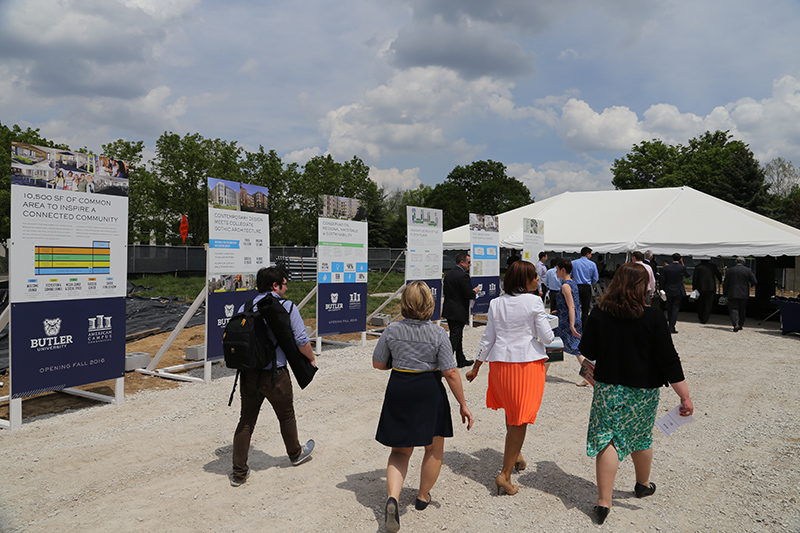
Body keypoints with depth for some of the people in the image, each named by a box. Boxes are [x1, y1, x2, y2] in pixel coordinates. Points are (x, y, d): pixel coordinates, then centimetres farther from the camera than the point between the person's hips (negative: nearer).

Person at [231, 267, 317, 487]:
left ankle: (239, 472, 15)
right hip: (275, 374, -4)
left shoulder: (245, 307, 3)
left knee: (246, 421, 13)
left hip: (249, 374, 4)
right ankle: (295, 454, 41)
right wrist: (311, 358, 8)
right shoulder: (287, 307, -10)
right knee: (286, 416, 18)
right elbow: (301, 340, -10)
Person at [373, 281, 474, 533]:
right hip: (429, 391, -2)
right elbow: (450, 373, -13)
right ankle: (423, 496, 36)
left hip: (399, 389, 2)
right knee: (434, 447, 22)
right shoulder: (438, 333, -13)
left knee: (400, 450, 15)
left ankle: (392, 497, -6)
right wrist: (463, 405, -5)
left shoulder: (392, 330, -7)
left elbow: (378, 364, 1)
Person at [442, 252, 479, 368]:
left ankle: (461, 360, 30)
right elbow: (469, 295, -20)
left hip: (449, 310, 9)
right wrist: (475, 291, 2)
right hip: (459, 312, -9)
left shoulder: (449, 274, 9)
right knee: (455, 337, -3)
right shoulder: (463, 276, -18)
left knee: (457, 336, 18)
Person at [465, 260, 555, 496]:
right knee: (520, 418, 2)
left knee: (511, 409, 26)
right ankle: (505, 474, 1)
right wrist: (549, 334, 15)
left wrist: (476, 367, 15)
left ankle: (515, 454, 37)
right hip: (528, 362, -4)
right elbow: (546, 337, -9)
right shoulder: (534, 302, -9)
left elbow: (488, 338, 6)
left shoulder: (496, 304, 4)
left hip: (501, 362, 5)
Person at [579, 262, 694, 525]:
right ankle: (643, 484, 43)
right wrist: (685, 396, -7)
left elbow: (587, 352, -2)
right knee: (641, 437, 20)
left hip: (608, 387, 0)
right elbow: (668, 359, -13)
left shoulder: (599, 314, -9)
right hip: (643, 390, 0)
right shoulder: (654, 318, -13)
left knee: (608, 439, 3)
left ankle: (604, 501, -2)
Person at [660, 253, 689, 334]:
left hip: (668, 291, 2)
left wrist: (663, 289, 11)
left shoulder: (666, 268, -4)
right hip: (678, 291, -2)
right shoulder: (682, 268, -8)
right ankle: (672, 327, -11)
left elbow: (663, 280, -2)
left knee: (669, 308, 14)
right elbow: (687, 275, 13)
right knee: (675, 308, -2)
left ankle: (671, 325, 25)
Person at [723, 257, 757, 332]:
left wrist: (725, 293, 9)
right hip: (744, 294, 2)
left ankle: (735, 324, -22)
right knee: (742, 310, 15)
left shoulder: (730, 270, -1)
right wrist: (750, 285, 19)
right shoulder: (748, 271, -1)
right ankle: (740, 325, 22)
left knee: (733, 309, -4)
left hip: (732, 294, -2)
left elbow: (725, 283, 0)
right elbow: (754, 282, -4)